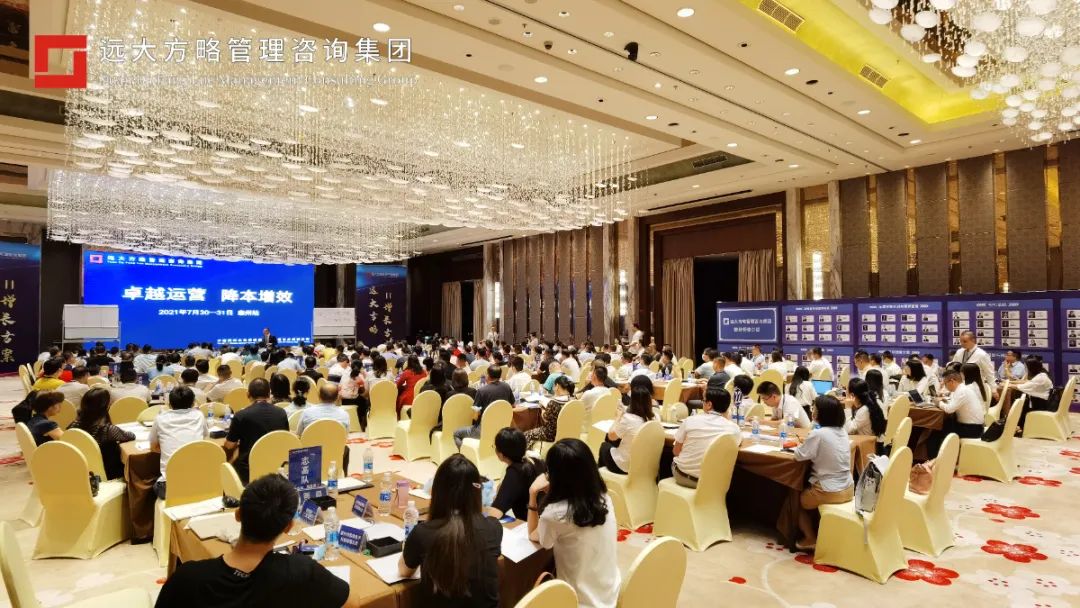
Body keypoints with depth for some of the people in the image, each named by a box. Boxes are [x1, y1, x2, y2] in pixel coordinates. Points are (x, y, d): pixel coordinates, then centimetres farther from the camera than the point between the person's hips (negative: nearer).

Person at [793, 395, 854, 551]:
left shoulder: (818, 434, -22)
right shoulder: (842, 431, 1)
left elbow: (799, 455, -14)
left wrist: (799, 446, 5)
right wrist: (807, 443, 6)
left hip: (829, 492, -7)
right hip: (848, 489, 7)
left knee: (797, 499, 18)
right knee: (808, 493, 31)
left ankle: (811, 539, 22)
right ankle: (818, 533, 36)